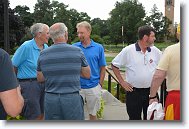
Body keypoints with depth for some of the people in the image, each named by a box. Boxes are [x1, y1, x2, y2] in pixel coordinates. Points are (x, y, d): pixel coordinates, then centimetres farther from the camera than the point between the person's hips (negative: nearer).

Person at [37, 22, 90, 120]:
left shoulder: (43, 54, 0)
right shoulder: (77, 51, -6)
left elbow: (40, 79, 9)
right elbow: (87, 75, 3)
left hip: (50, 98, 2)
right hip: (72, 97, -2)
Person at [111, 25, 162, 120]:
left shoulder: (156, 51, 1)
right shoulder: (128, 50, -9)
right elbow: (114, 65, -1)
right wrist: (122, 82, -5)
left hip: (151, 91, 3)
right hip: (133, 92, -3)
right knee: (134, 118, 9)